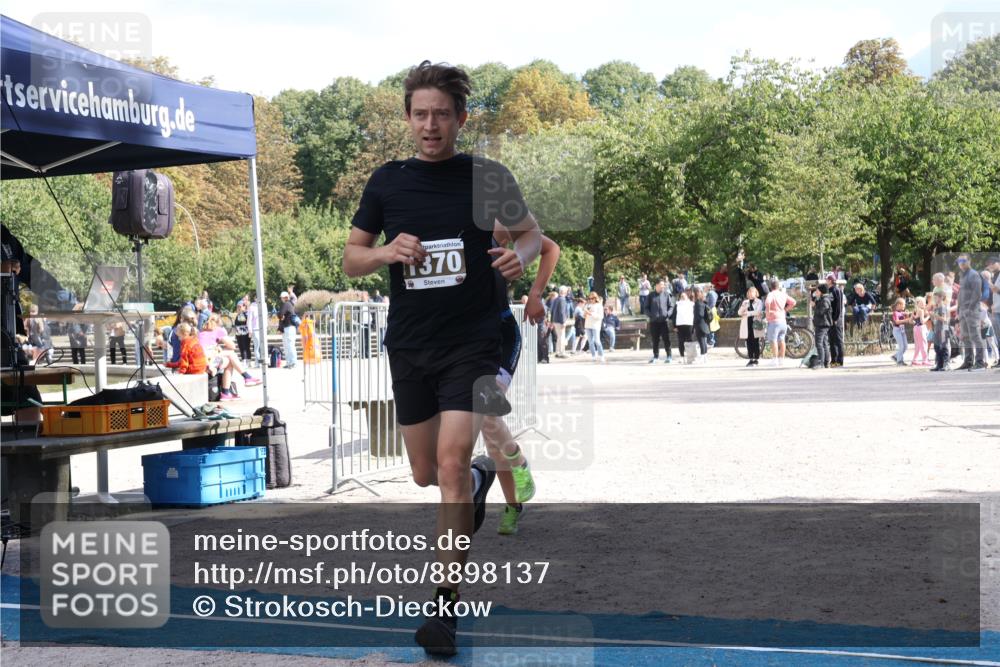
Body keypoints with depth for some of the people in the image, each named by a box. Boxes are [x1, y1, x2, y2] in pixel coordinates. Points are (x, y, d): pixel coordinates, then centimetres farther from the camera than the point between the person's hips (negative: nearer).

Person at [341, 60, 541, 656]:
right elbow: (351, 259, 7)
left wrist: (520, 255, -15)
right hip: (410, 345, 4)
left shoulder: (487, 176, -4)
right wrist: (386, 252, -15)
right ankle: (481, 477, 50)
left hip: (472, 343, -3)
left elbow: (532, 232, 9)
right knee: (426, 474, 13)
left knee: (451, 462, -17)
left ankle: (445, 606, -11)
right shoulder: (387, 182, 2)